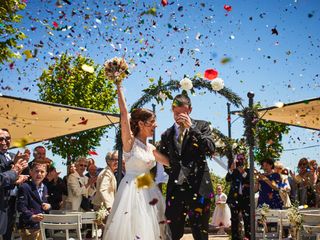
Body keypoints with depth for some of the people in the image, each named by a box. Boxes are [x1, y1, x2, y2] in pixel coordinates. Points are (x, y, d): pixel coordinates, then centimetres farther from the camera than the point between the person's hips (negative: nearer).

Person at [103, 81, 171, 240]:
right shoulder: (129, 142, -6)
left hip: (148, 192, 6)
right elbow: (124, 114, -15)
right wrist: (119, 86, -14)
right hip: (132, 191, -6)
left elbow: (170, 162, 20)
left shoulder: (150, 148, 12)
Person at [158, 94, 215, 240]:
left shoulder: (202, 126, 7)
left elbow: (210, 149, -8)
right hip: (175, 189, 2)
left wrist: (191, 128, -10)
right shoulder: (167, 135, 15)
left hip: (198, 187, -2)